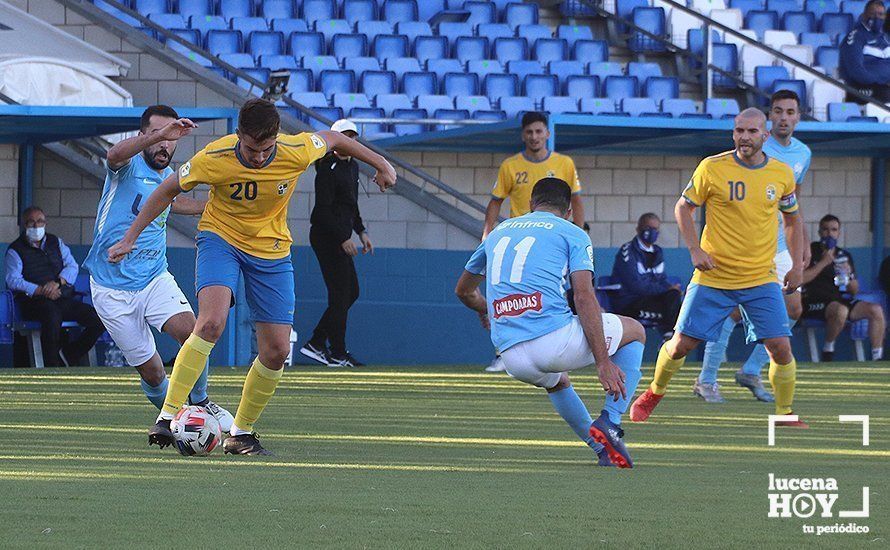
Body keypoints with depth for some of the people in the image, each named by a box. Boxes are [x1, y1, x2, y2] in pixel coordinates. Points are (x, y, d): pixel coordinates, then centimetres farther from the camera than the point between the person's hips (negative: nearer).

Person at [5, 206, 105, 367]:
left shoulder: (56, 243, 22)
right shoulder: (15, 250, 8)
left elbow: (72, 266, 10)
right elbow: (13, 280, -6)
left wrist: (57, 282, -11)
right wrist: (41, 291, -19)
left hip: (65, 300, 5)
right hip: (35, 302, -5)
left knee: (99, 319, -17)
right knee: (52, 315, -40)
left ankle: (68, 354, -3)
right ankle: (52, 367, -32)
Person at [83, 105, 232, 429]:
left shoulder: (169, 178, 9)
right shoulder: (130, 166, -10)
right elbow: (115, 155, -38)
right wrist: (159, 134, -53)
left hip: (155, 278, 4)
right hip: (112, 289, -4)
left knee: (190, 330, -24)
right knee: (150, 370, -3)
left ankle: (199, 402, -3)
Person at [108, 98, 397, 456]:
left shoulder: (297, 151, -21)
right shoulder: (214, 158, -24)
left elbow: (333, 140, 2)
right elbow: (168, 190, -8)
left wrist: (381, 165, 12)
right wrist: (130, 238, -6)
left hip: (271, 249, 3)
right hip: (221, 238, -3)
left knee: (277, 350, -2)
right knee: (211, 322, -29)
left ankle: (241, 433, 16)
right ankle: (168, 417, -26)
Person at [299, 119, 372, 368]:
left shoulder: (352, 166, 15)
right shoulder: (328, 168, -13)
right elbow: (323, 209, -18)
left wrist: (361, 232, 14)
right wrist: (344, 238, -21)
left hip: (340, 236, 10)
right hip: (327, 235, -10)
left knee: (351, 292, 10)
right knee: (340, 293, -9)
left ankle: (316, 344, 15)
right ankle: (338, 354, -4)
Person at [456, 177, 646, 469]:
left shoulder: (498, 232, 24)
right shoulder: (573, 234, 8)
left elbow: (463, 291, 38)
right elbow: (584, 297, -6)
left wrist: (485, 312, 61)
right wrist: (603, 362, -9)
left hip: (512, 359, 5)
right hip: (555, 341, -5)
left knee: (557, 381, 40)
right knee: (635, 332, 21)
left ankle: (602, 450, 23)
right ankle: (609, 421, 3)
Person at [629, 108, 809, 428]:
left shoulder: (782, 173, 1)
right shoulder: (712, 168, -7)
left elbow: (792, 219, 16)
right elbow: (683, 208, 4)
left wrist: (796, 266, 9)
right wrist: (695, 249, -8)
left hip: (762, 279, 1)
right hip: (713, 278, -1)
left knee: (781, 348, -10)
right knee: (682, 344, 0)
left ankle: (785, 414, 9)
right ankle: (654, 393, 27)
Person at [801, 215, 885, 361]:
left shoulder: (844, 256, 18)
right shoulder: (810, 251, 2)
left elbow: (854, 291, 18)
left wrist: (849, 275, -3)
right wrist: (823, 263, -10)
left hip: (840, 300, 6)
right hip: (814, 302, -6)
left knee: (876, 310, -14)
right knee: (840, 310, -38)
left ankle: (877, 357, -13)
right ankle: (828, 349, -17)